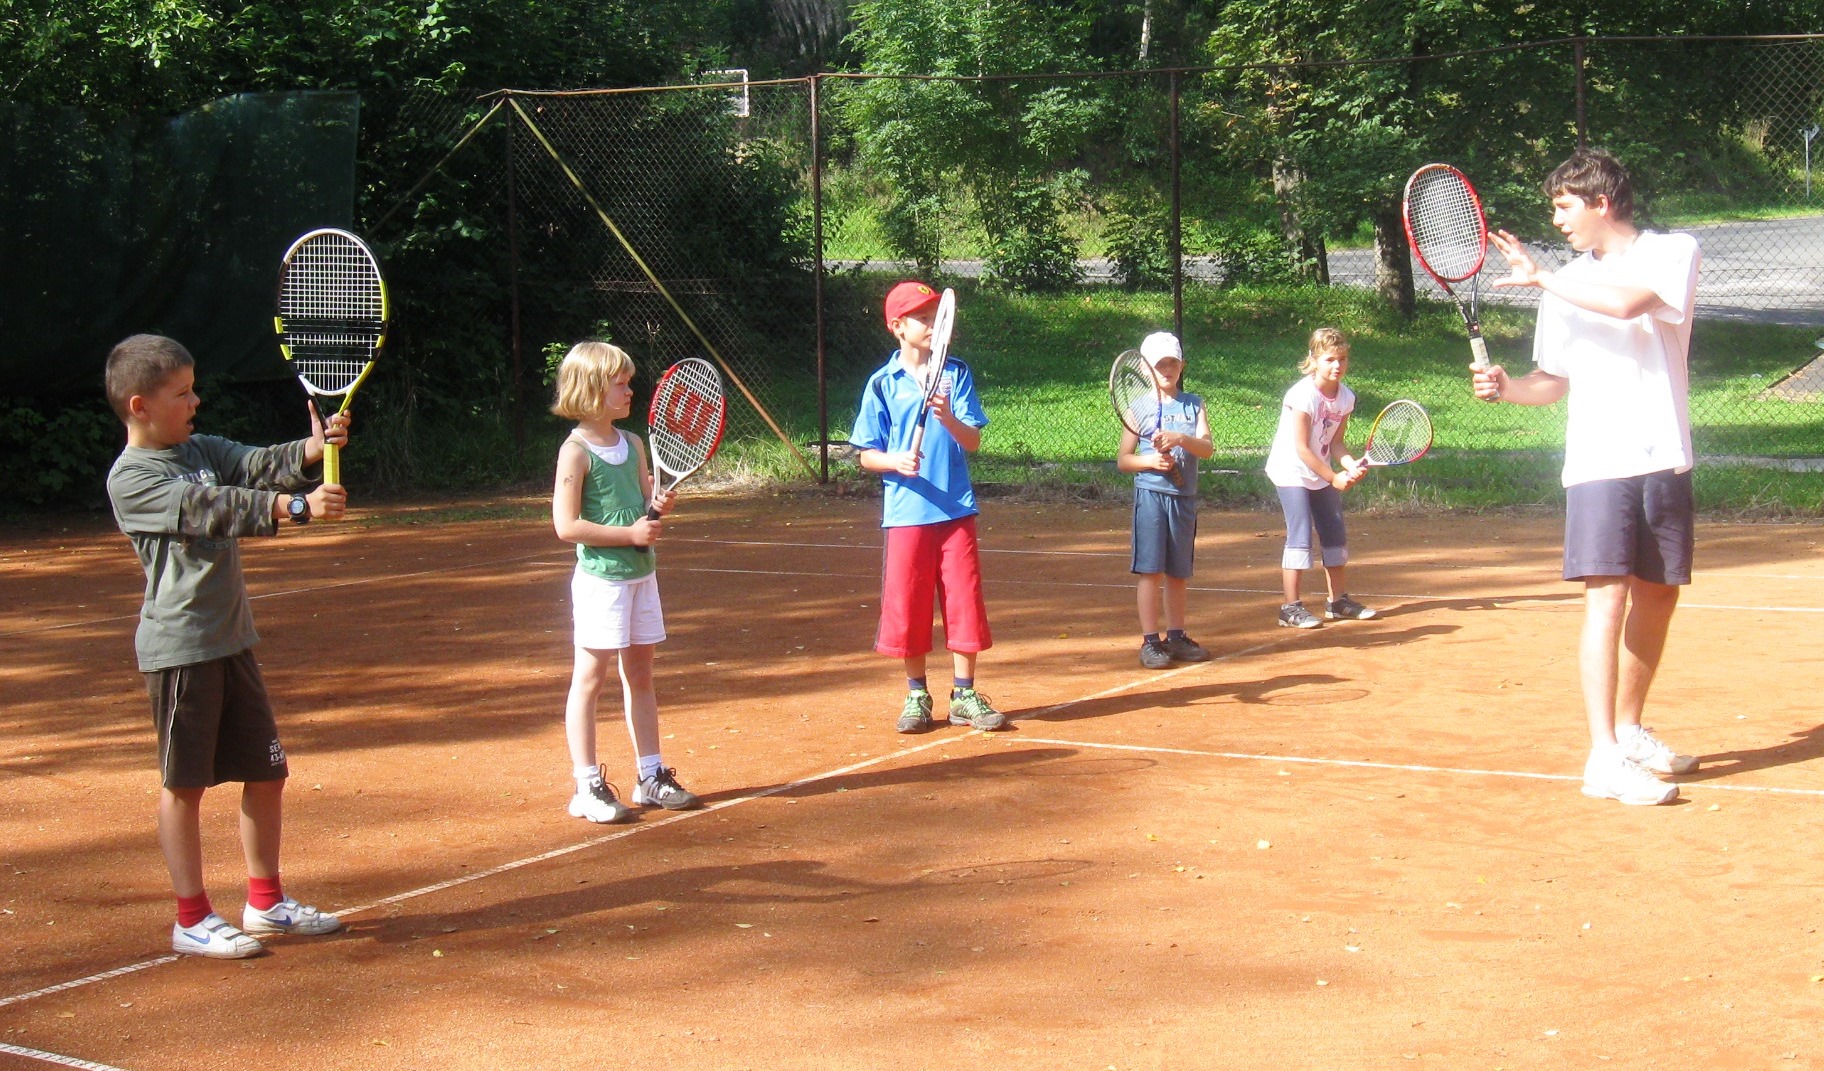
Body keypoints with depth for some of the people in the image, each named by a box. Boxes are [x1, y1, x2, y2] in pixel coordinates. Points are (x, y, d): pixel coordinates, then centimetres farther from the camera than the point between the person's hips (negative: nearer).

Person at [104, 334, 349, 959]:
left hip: (231, 641, 8)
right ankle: (193, 920, 12)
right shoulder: (131, 478, -13)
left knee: (267, 771, 12)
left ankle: (266, 904, 24)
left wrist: (311, 451, -23)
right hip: (178, 647, -8)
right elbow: (207, 507, -25)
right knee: (184, 784, 2)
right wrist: (293, 506, -35)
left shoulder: (203, 451, 11)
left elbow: (258, 466, -2)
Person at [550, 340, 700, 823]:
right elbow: (567, 525, -16)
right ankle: (587, 787, 2)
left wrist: (658, 507, -5)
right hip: (600, 578, -7)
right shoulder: (576, 451, -11)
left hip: (641, 573, 7)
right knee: (590, 677, -3)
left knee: (640, 675, 13)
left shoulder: (632, 444, 11)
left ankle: (651, 775, 20)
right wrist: (630, 534, -18)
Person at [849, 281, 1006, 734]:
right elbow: (866, 455, 3)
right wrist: (896, 462, -17)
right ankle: (916, 695, 17)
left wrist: (948, 418, -20)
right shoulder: (883, 384, 3)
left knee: (964, 600, 1)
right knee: (907, 606, 2)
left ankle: (964, 695, 12)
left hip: (956, 509, 1)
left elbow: (972, 442, -1)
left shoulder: (956, 373, 5)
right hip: (906, 511, -1)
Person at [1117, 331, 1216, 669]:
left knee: (1178, 573, 10)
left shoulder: (1193, 405, 9)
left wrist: (1181, 439, -23)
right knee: (1150, 570, -5)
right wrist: (1149, 461, -16)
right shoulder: (1140, 406, 3)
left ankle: (1176, 636, 20)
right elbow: (1123, 460, 3)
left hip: (1184, 497, 3)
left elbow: (1208, 448, -4)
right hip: (1150, 493, -3)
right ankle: (1150, 641, -1)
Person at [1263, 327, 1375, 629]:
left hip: (1322, 473, 7)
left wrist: (1351, 465, -18)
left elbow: (1335, 443, 1)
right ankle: (1291, 607, -7)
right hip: (1292, 471, -7)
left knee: (1335, 535, 9)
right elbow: (1301, 448, -21)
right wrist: (1334, 477, -19)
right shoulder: (1303, 395, -23)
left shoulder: (1345, 397, -3)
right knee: (1300, 537, -12)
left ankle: (1338, 601, 21)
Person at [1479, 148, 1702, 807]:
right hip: (1597, 463, 0)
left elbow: (1626, 303, -22)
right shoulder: (1566, 284, 10)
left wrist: (1539, 278, -16)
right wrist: (1507, 388, -5)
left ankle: (1629, 731, 27)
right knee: (1607, 598, -12)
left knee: (1657, 598, 9)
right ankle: (1604, 759, -16)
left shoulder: (1674, 252, -2)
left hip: (1664, 460, 0)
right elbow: (1554, 381, 15)